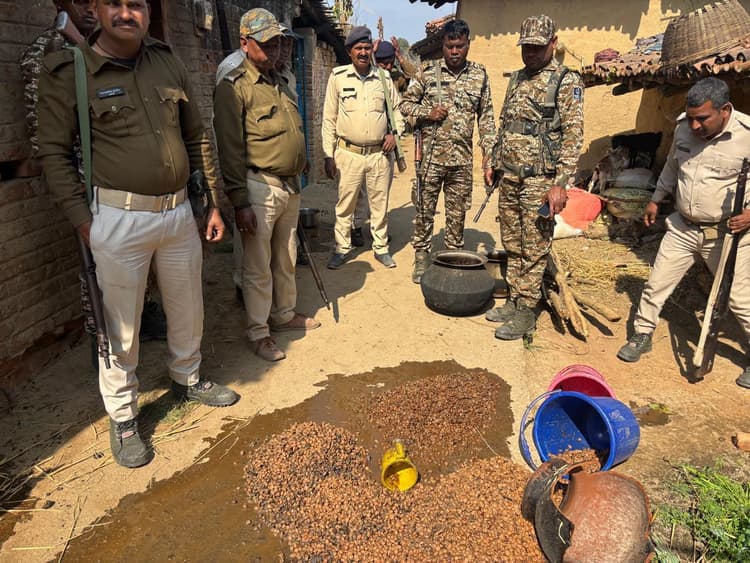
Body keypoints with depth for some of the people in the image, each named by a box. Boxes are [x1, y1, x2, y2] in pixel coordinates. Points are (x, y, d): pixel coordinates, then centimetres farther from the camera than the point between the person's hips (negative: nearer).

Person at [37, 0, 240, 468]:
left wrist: (213, 204, 9)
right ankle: (122, 417, 26)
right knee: (121, 325, 6)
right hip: (119, 218, -4)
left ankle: (188, 378, 43)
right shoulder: (68, 71, -5)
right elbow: (54, 152, -3)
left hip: (180, 211, 5)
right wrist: (84, 220, -11)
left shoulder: (168, 63, 7)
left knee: (188, 310, 18)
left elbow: (198, 137, 11)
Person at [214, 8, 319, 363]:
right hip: (260, 188, -8)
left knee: (285, 259, 18)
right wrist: (239, 201, -18)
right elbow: (230, 149, -15)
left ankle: (284, 314, 34)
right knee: (258, 266, 1)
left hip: (290, 186, 8)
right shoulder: (234, 87, -10)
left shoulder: (280, 83, 16)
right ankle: (258, 332, 14)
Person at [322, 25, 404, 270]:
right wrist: (329, 155, -2)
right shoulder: (337, 77, 0)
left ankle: (381, 247, 23)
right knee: (345, 204, 4)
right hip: (348, 153, -2)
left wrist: (394, 132, 1)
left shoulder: (384, 78, 6)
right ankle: (342, 248, 19)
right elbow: (329, 118, 2)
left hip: (380, 154, 2)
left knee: (380, 203, 9)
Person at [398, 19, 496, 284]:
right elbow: (405, 105, 6)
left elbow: (486, 116, 8)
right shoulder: (427, 71, 1)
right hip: (430, 156, -1)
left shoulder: (479, 75, 5)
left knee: (457, 213, 9)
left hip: (462, 159, 1)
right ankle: (421, 257, 20)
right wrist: (427, 112, -11)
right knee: (424, 210, 6)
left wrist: (489, 150, 0)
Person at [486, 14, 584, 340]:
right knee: (512, 246, 13)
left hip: (539, 180, -7)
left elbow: (573, 135, -12)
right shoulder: (516, 80, 16)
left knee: (534, 250, -1)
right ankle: (514, 301, 25)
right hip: (509, 178, 7)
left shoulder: (567, 82, -5)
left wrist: (560, 183, -19)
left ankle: (526, 312, 8)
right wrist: (496, 166, 17)